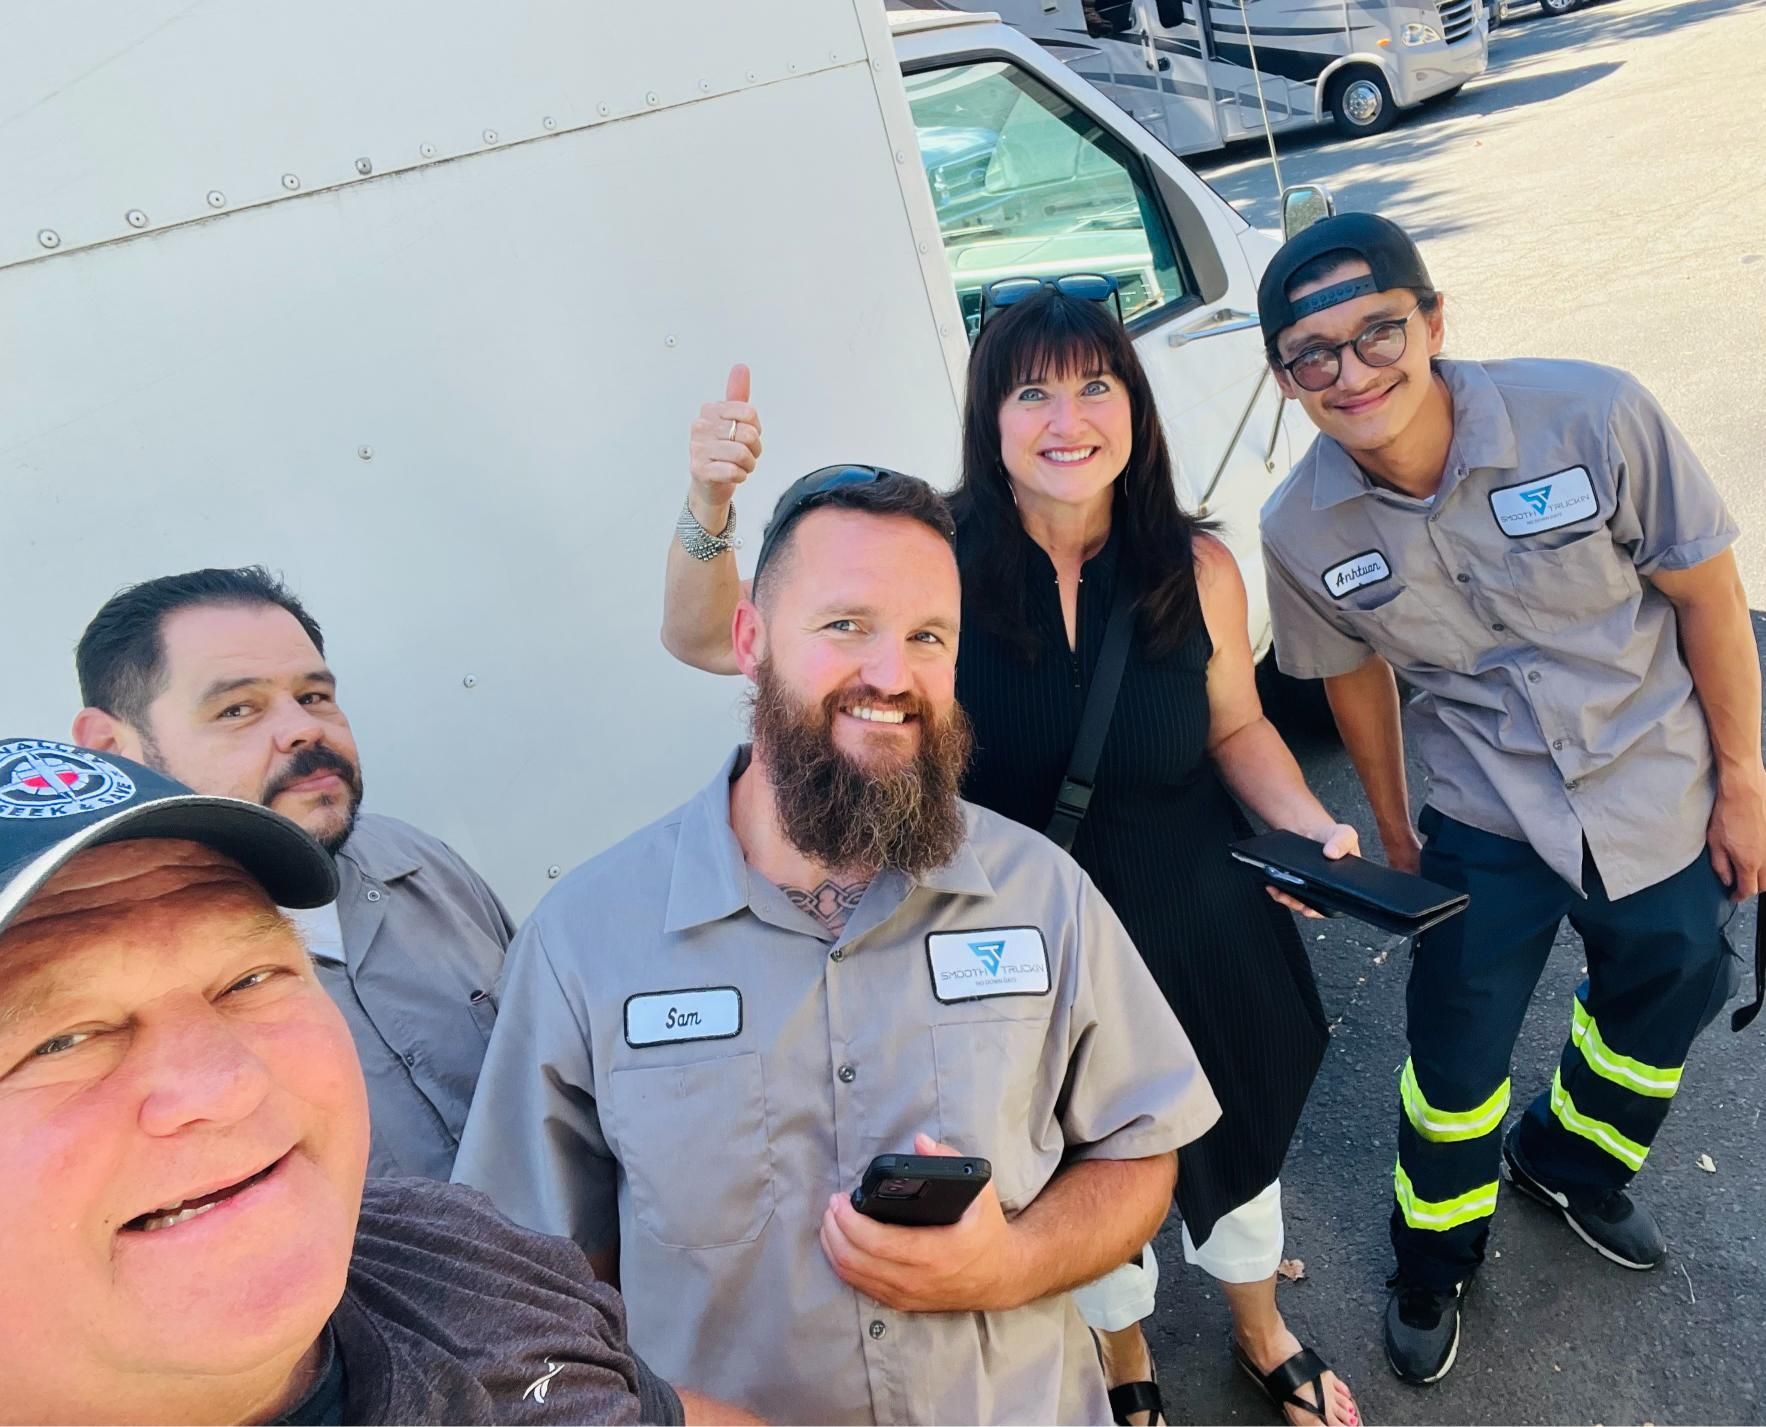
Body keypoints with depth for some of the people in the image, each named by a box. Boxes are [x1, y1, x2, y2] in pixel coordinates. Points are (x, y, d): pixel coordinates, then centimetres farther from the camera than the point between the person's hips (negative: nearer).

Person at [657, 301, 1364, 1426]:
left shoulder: (1197, 570, -14)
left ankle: (1263, 1336, 64)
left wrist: (1313, 828, -14)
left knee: (1236, 1151, 27)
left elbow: (1236, 730, 3)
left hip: (1202, 943, 2)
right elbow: (705, 641, -22)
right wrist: (708, 508, -39)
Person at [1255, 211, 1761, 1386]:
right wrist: (1391, 826, 9)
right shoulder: (1303, 530, -18)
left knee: (1657, 1013, 22)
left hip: (1665, 804, 1)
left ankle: (1573, 1162, 56)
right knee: (1455, 1064, 6)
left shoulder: (1596, 416, -25)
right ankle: (1436, 1261, 37)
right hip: (1489, 827, 0)